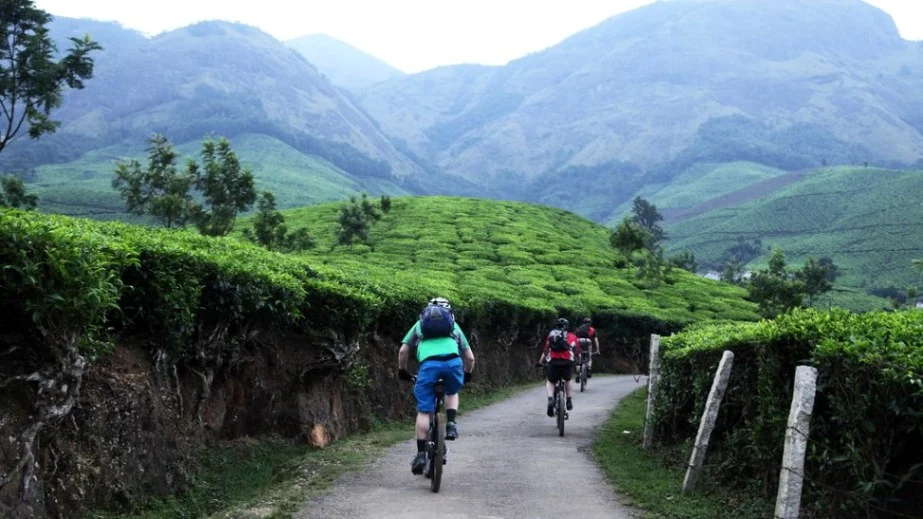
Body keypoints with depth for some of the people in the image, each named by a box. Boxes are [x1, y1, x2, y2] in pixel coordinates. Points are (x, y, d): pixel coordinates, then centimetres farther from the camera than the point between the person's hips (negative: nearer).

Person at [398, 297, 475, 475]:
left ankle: (421, 454, -1)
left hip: (428, 364, -1)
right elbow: (470, 357, 30)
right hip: (453, 361, 1)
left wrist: (402, 371, 35)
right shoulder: (454, 326, 34)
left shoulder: (420, 324, 32)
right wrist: (467, 374, 47)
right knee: (452, 393, 32)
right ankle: (451, 424, 9)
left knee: (424, 411, 5)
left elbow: (403, 351, 20)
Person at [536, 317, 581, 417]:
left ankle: (550, 399, -6)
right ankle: (569, 400, 18)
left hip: (553, 362, 0)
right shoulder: (572, 337, 24)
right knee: (568, 380, 29)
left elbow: (545, 351, 24)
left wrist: (540, 363, 37)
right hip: (568, 362, 0)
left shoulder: (551, 335, 24)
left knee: (550, 382, 20)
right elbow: (577, 352, 23)